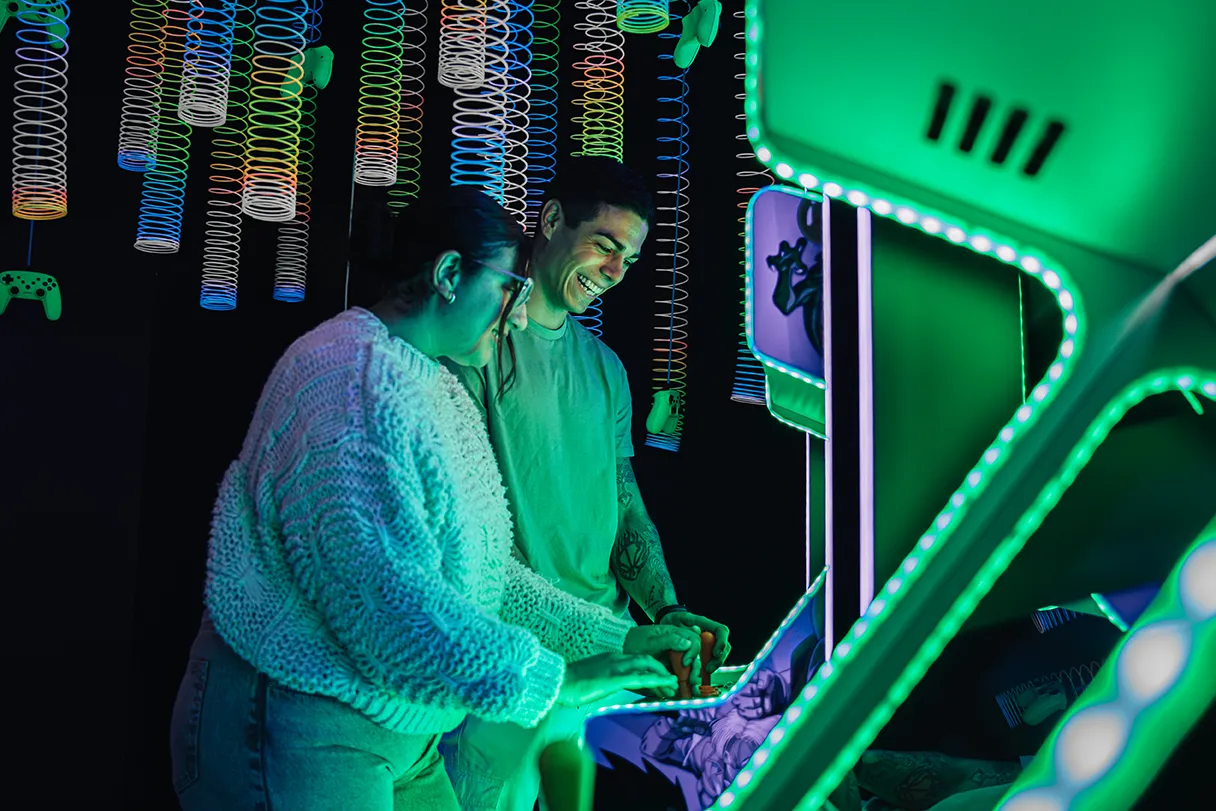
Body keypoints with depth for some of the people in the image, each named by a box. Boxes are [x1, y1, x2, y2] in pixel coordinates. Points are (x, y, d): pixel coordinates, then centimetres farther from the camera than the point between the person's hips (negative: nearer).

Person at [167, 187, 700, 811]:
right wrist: (553, 680, -23)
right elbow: (388, 605, -30)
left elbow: (482, 571, 13)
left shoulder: (441, 389, 13)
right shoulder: (350, 381, -21)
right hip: (297, 737, -10)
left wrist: (616, 637, 5)